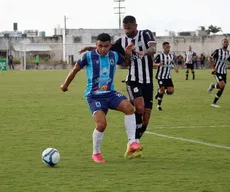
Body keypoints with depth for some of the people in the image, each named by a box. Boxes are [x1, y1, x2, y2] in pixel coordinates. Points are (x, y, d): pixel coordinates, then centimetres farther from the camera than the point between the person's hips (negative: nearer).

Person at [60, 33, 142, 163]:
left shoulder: (114, 56, 4)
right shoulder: (88, 56, -8)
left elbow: (126, 62, 25)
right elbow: (75, 70, 6)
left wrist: (128, 54, 3)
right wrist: (65, 85, 18)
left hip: (110, 93, 4)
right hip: (94, 96, -4)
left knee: (129, 107, -25)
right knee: (102, 124, -22)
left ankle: (132, 143, -22)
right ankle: (96, 153, 2)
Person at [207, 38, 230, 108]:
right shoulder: (218, 51, -10)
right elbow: (210, 58, -6)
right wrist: (213, 68, -13)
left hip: (224, 72, 6)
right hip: (217, 71, -6)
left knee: (222, 88, 2)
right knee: (222, 85, -24)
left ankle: (214, 103, 13)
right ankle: (213, 86, 9)